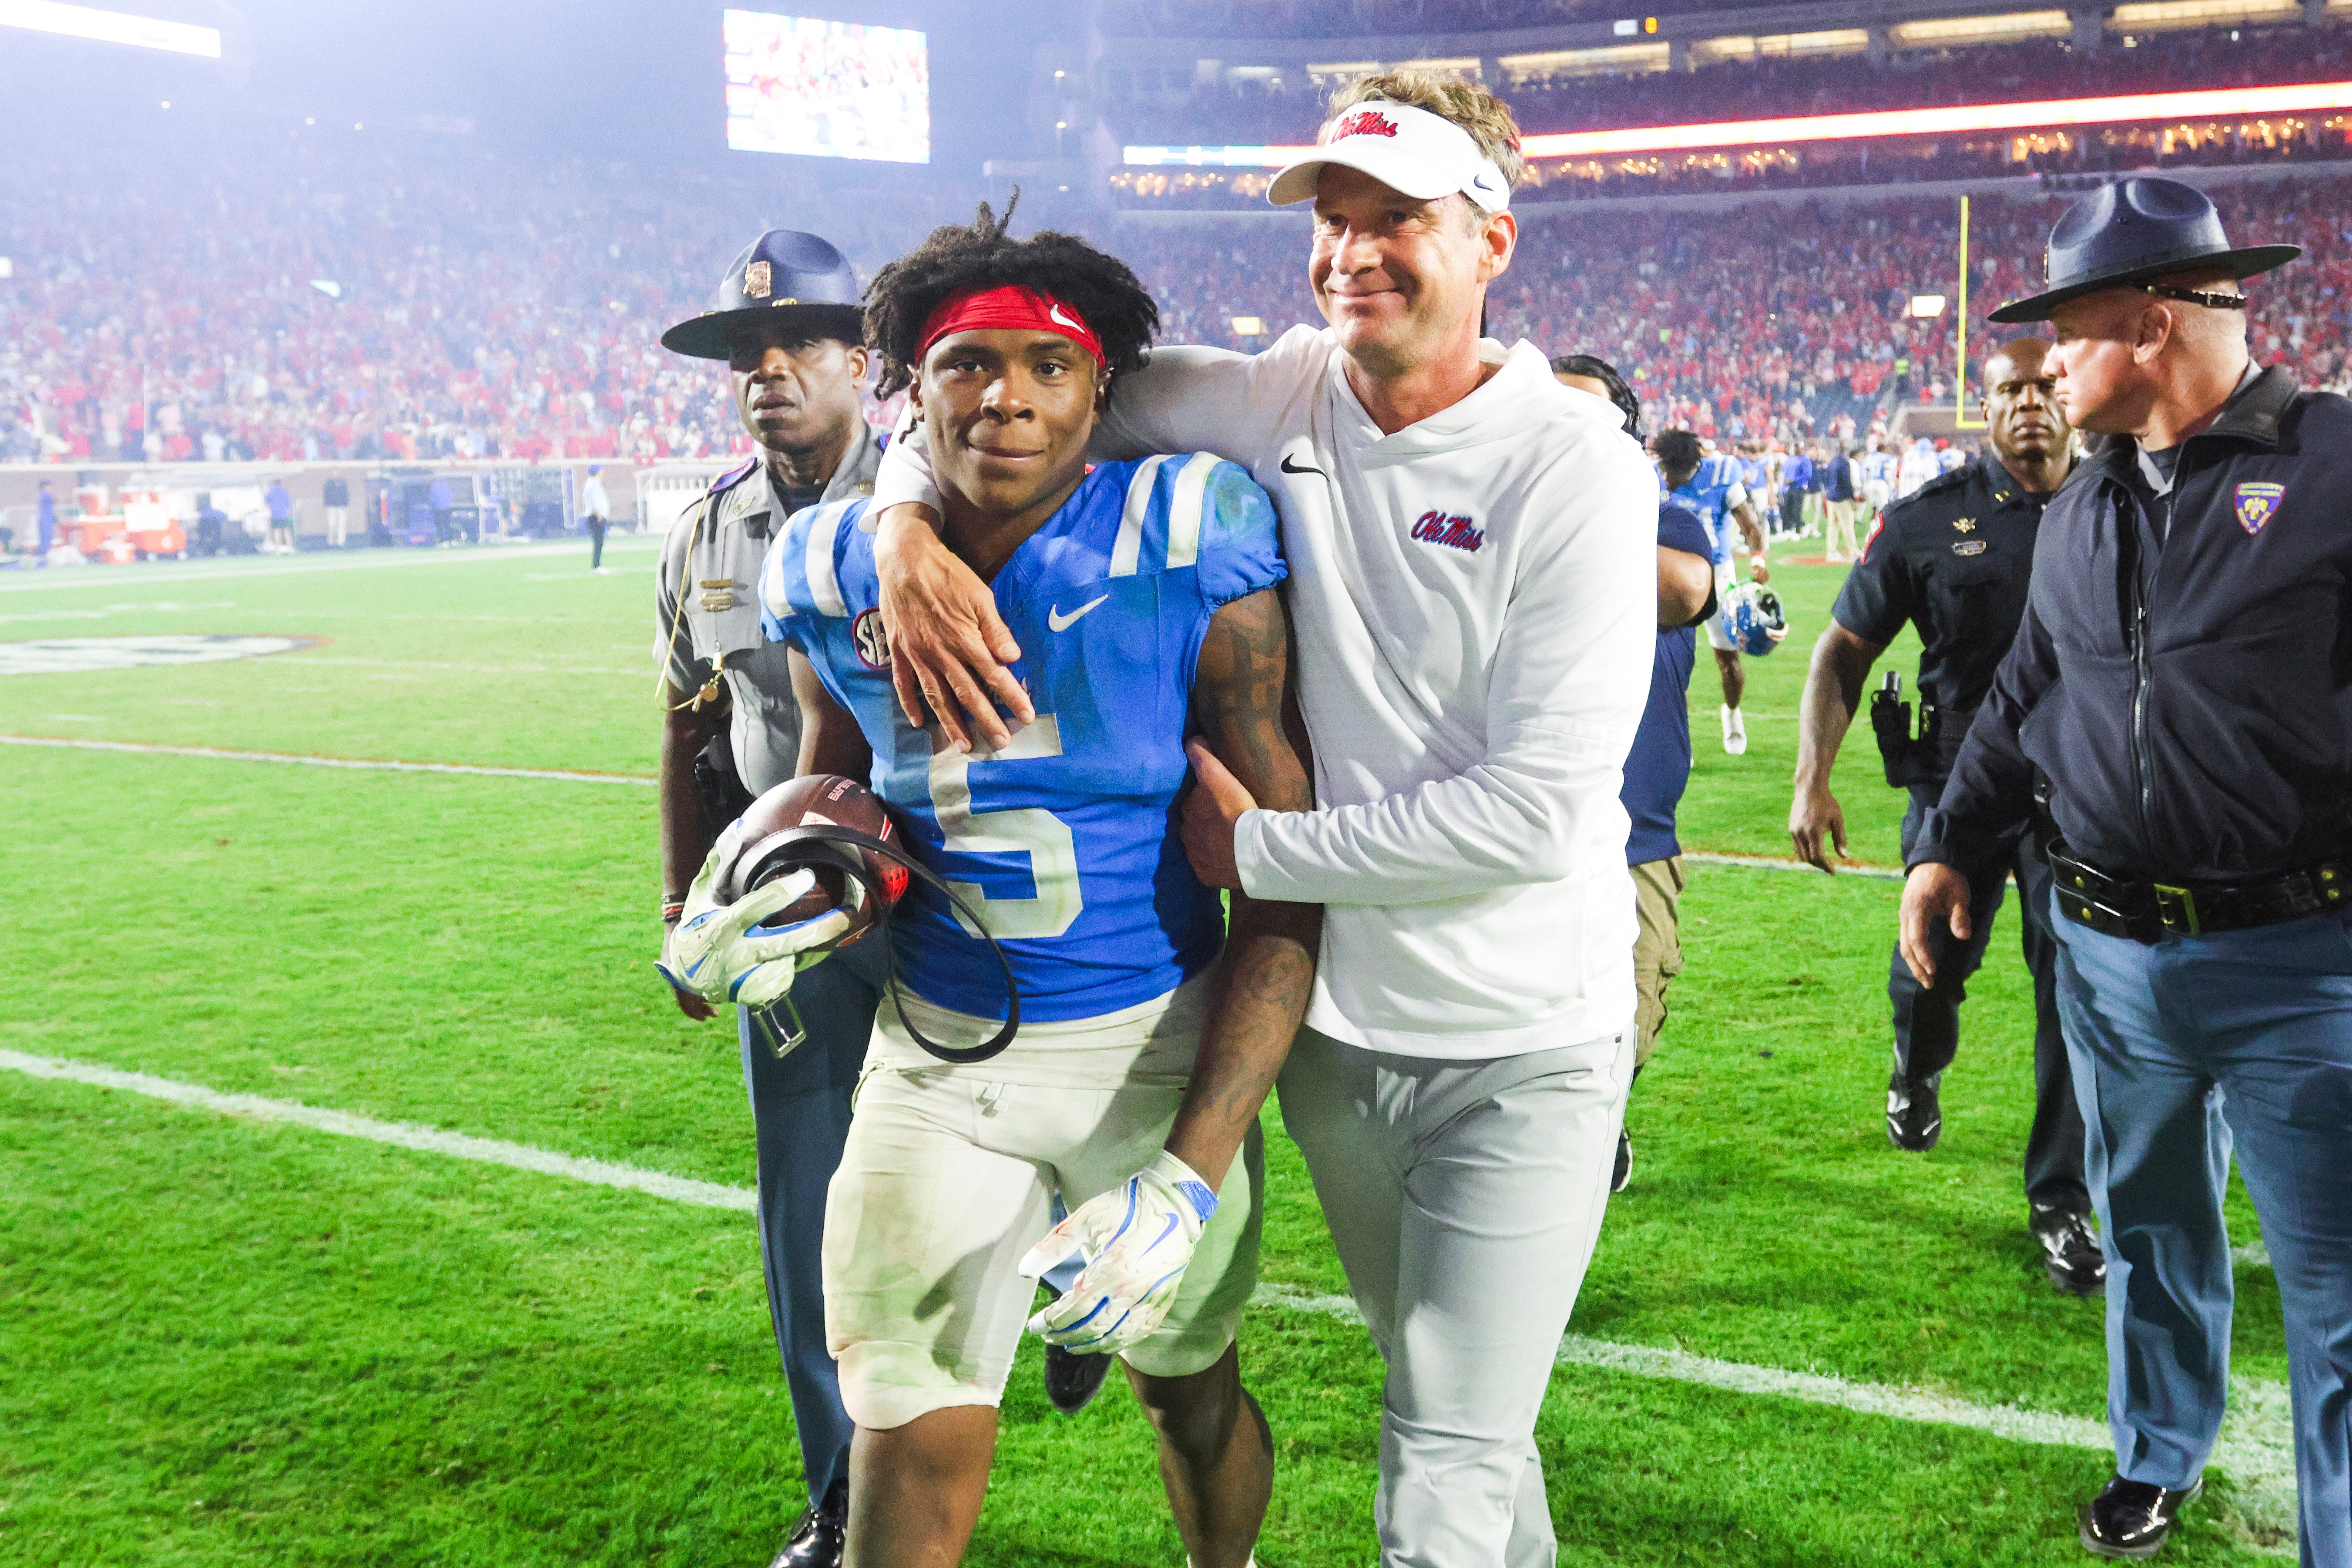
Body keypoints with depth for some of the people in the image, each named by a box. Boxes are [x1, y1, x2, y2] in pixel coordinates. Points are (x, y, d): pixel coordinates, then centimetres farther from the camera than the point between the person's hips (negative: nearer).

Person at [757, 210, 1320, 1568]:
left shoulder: (1192, 561, -17)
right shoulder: (838, 576, -5)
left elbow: (1285, 881, -17)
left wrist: (1198, 1166, -23)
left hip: (1156, 1046, -2)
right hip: (937, 1051, 2)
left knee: (1192, 1391, 19)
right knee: (917, 1458, 2)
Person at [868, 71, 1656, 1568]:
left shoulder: (1577, 471, -16)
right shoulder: (1273, 403, -3)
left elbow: (1537, 815, -23)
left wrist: (1258, 849, -17)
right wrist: (906, 522, -16)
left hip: (1520, 1050, -5)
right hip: (1333, 1030, 5)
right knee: (1443, 1413, 25)